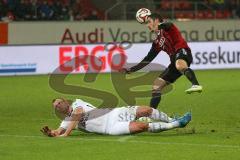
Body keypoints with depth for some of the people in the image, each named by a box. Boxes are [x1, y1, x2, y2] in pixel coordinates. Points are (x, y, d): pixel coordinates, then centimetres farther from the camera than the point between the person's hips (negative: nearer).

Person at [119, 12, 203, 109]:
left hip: (182, 51, -9)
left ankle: (196, 85, -61)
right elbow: (147, 60, 28)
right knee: (156, 86, 7)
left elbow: (167, 25, -18)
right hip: (175, 61, 9)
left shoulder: (166, 28, 8)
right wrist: (130, 70, 25)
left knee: (180, 65, -44)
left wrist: (159, 26, -40)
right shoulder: (157, 43, 27)